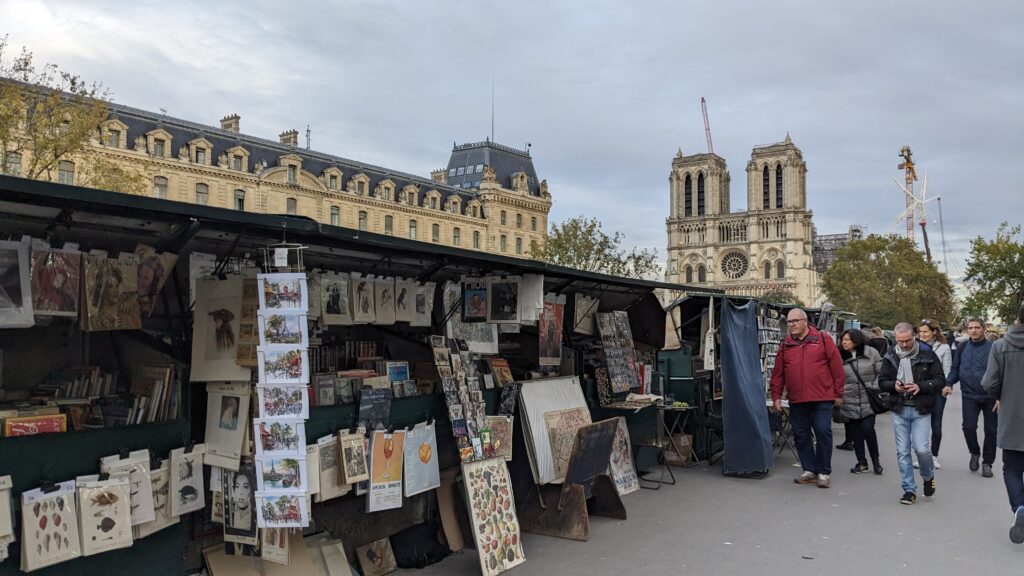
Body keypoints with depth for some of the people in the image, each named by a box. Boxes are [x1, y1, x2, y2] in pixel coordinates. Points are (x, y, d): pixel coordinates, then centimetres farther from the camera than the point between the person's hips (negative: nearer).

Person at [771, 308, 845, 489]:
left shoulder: (823, 339, -1)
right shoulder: (785, 345, 9)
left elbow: (836, 366, -1)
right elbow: (778, 373, 10)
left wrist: (838, 393, -1)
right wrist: (776, 396, 7)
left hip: (822, 398, -4)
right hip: (796, 400, 4)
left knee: (823, 432, -4)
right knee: (801, 435, 7)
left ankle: (824, 472, 10)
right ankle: (809, 470, 20)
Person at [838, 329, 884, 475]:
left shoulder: (871, 353, -2)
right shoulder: (840, 357, 2)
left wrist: (875, 388, -5)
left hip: (868, 401, -2)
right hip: (850, 402, 2)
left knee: (868, 429, -8)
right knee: (856, 432, 8)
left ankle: (875, 460, 14)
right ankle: (862, 462, 22)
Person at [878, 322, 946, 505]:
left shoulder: (927, 354, -5)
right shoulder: (890, 356, 3)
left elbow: (940, 380, -3)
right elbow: (882, 382, 8)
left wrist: (920, 386, -18)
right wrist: (894, 386, -14)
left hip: (921, 409, -3)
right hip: (899, 410, 3)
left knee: (922, 448, -8)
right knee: (902, 452, 5)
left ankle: (928, 477, 24)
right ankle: (909, 490, 16)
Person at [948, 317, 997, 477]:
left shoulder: (992, 348, -6)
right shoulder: (962, 348, 2)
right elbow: (955, 368, 9)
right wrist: (949, 383, -9)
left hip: (990, 397, -1)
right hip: (969, 395, 1)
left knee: (991, 430, 6)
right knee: (968, 427, -7)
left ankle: (987, 463, 21)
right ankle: (975, 453, 21)